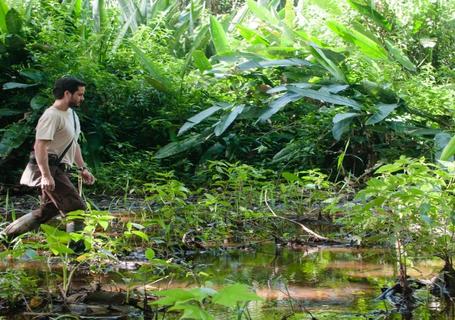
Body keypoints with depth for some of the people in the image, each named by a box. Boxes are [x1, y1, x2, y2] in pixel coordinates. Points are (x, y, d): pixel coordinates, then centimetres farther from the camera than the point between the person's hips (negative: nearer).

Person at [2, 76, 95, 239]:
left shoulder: (72, 114, 17)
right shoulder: (52, 116, -16)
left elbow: (74, 145, 26)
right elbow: (40, 146, -24)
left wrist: (82, 168, 19)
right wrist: (46, 176, -30)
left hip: (59, 169, 10)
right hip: (49, 169, -10)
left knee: (46, 212, 14)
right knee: (77, 209, -13)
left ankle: (5, 237, 22)